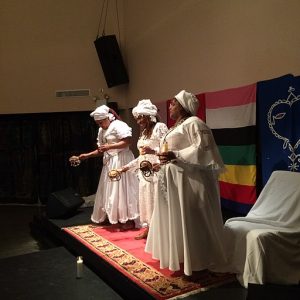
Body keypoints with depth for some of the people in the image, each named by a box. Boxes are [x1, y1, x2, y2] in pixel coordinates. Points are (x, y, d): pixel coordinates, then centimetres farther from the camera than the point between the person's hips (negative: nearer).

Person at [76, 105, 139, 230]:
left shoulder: (118, 125, -11)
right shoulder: (101, 130, 15)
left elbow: (127, 142, -21)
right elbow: (101, 150, 15)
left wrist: (109, 146, -21)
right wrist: (87, 155, 3)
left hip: (121, 160, -9)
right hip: (109, 162, 9)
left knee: (122, 188, -7)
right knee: (110, 189, 12)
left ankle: (129, 220, 1)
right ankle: (111, 217, 24)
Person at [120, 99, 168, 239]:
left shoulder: (160, 127, -7)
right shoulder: (143, 132, 17)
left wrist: (153, 151, -27)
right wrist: (127, 167, 16)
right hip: (144, 173, 8)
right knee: (146, 200, 13)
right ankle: (148, 228, 24)